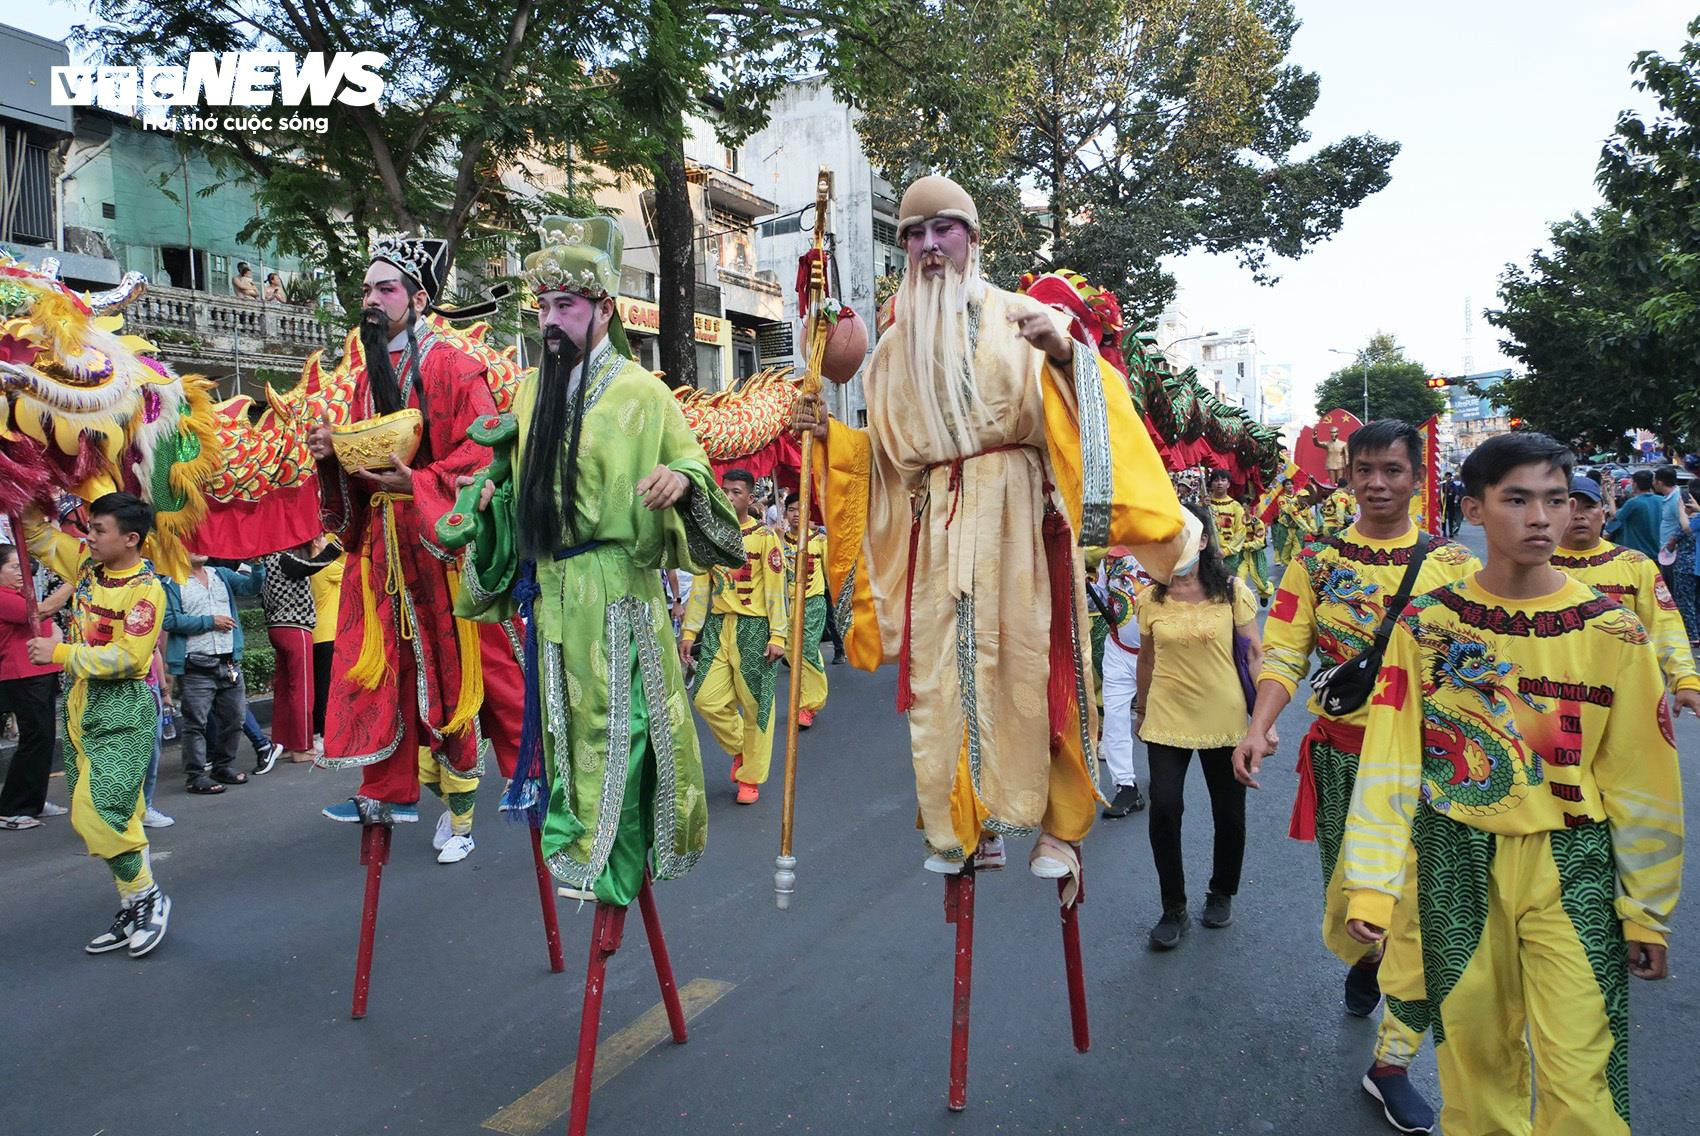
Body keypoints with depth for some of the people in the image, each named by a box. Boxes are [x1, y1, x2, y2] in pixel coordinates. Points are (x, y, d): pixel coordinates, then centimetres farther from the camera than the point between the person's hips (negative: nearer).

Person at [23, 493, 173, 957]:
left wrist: (60, 653, -16)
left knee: (98, 811, -12)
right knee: (113, 814, 11)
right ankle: (134, 909, 20)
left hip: (122, 712, -8)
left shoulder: (146, 589, -15)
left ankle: (148, 899, 6)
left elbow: (124, 657, -21)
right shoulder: (88, 563, 6)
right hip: (82, 703, 8)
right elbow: (38, 535, 18)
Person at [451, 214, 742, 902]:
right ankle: (576, 841, 26)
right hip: (548, 585, 6)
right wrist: (495, 498, 7)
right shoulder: (533, 392, 15)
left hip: (618, 590, -6)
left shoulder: (642, 393, -4)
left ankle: (606, 863, 6)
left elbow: (693, 469, -3)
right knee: (562, 714, 12)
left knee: (613, 720, -4)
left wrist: (682, 478, -25)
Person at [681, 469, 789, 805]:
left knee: (755, 703, 1)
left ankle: (751, 777, 14)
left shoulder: (764, 535, -3)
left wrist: (778, 635, -12)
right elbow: (701, 585, 10)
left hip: (753, 626, -4)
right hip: (717, 625, 4)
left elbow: (776, 587, -7)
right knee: (707, 699, -1)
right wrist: (689, 631, 5)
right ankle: (740, 747, 27)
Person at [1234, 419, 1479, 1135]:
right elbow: (1285, 653, -5)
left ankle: (1392, 1063, 16)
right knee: (1346, 895, 12)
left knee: (1418, 911, -1)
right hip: (1342, 754, 1)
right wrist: (1259, 727, -21)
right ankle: (1363, 961, 50)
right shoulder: (1315, 561, 1)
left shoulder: (1451, 562, 0)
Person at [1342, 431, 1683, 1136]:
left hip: (1574, 868, 0)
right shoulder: (1427, 624, -5)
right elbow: (1390, 760, -8)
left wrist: (1647, 911, 3)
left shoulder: (1612, 631, -5)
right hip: (1457, 863, 1)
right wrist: (1372, 885, -14)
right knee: (1473, 1050, 14)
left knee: (1580, 1077, -2)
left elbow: (1642, 782, -1)